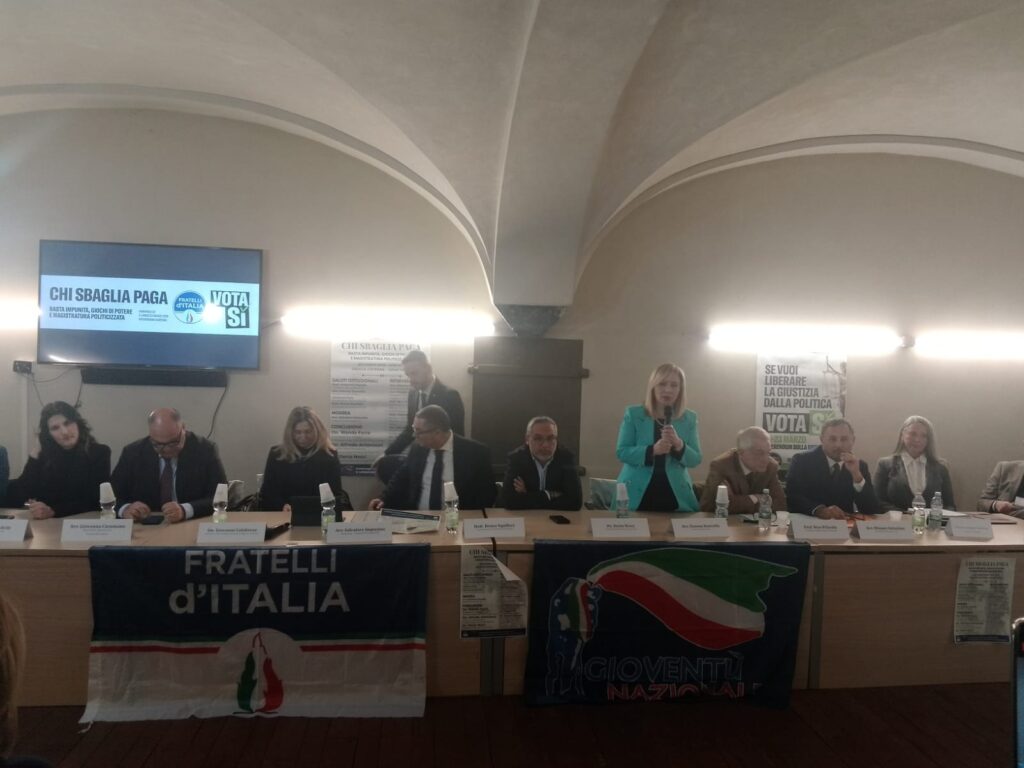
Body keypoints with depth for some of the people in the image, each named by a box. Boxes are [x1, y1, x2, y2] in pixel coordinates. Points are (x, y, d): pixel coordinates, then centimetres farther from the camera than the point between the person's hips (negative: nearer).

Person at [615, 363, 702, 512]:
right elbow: (621, 452, -5)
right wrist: (652, 450, -20)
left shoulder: (689, 418, 5)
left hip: (675, 495, 2)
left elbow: (695, 459, 4)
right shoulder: (633, 414, -1)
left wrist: (679, 445, -17)